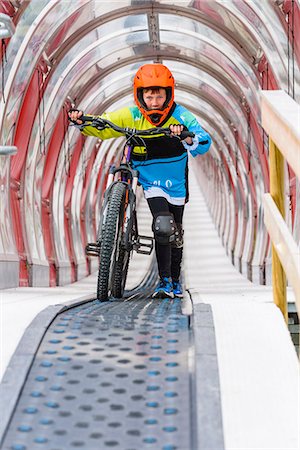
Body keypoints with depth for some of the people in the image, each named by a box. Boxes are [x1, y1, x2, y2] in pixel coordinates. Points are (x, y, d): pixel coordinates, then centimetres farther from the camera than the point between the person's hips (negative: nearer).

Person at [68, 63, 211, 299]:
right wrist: (82, 120, -33)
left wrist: (189, 138, -53)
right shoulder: (132, 116, -15)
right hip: (151, 182, -1)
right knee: (163, 227, -22)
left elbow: (205, 142, -31)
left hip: (177, 183, 1)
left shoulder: (180, 116, -20)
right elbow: (102, 126, -12)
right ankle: (164, 280, -8)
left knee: (176, 234, 14)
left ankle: (175, 280, 34)